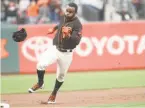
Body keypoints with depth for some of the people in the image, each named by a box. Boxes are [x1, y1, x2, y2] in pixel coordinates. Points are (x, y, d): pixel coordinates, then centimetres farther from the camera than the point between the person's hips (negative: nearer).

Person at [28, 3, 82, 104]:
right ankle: (40, 83, 8)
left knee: (61, 75, 10)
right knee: (41, 64, -19)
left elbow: (77, 41, -27)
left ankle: (54, 94, 34)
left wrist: (68, 35, -41)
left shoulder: (77, 24, -17)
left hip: (66, 53, -3)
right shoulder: (63, 17, 1)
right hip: (55, 49, 4)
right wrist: (54, 29, 32)